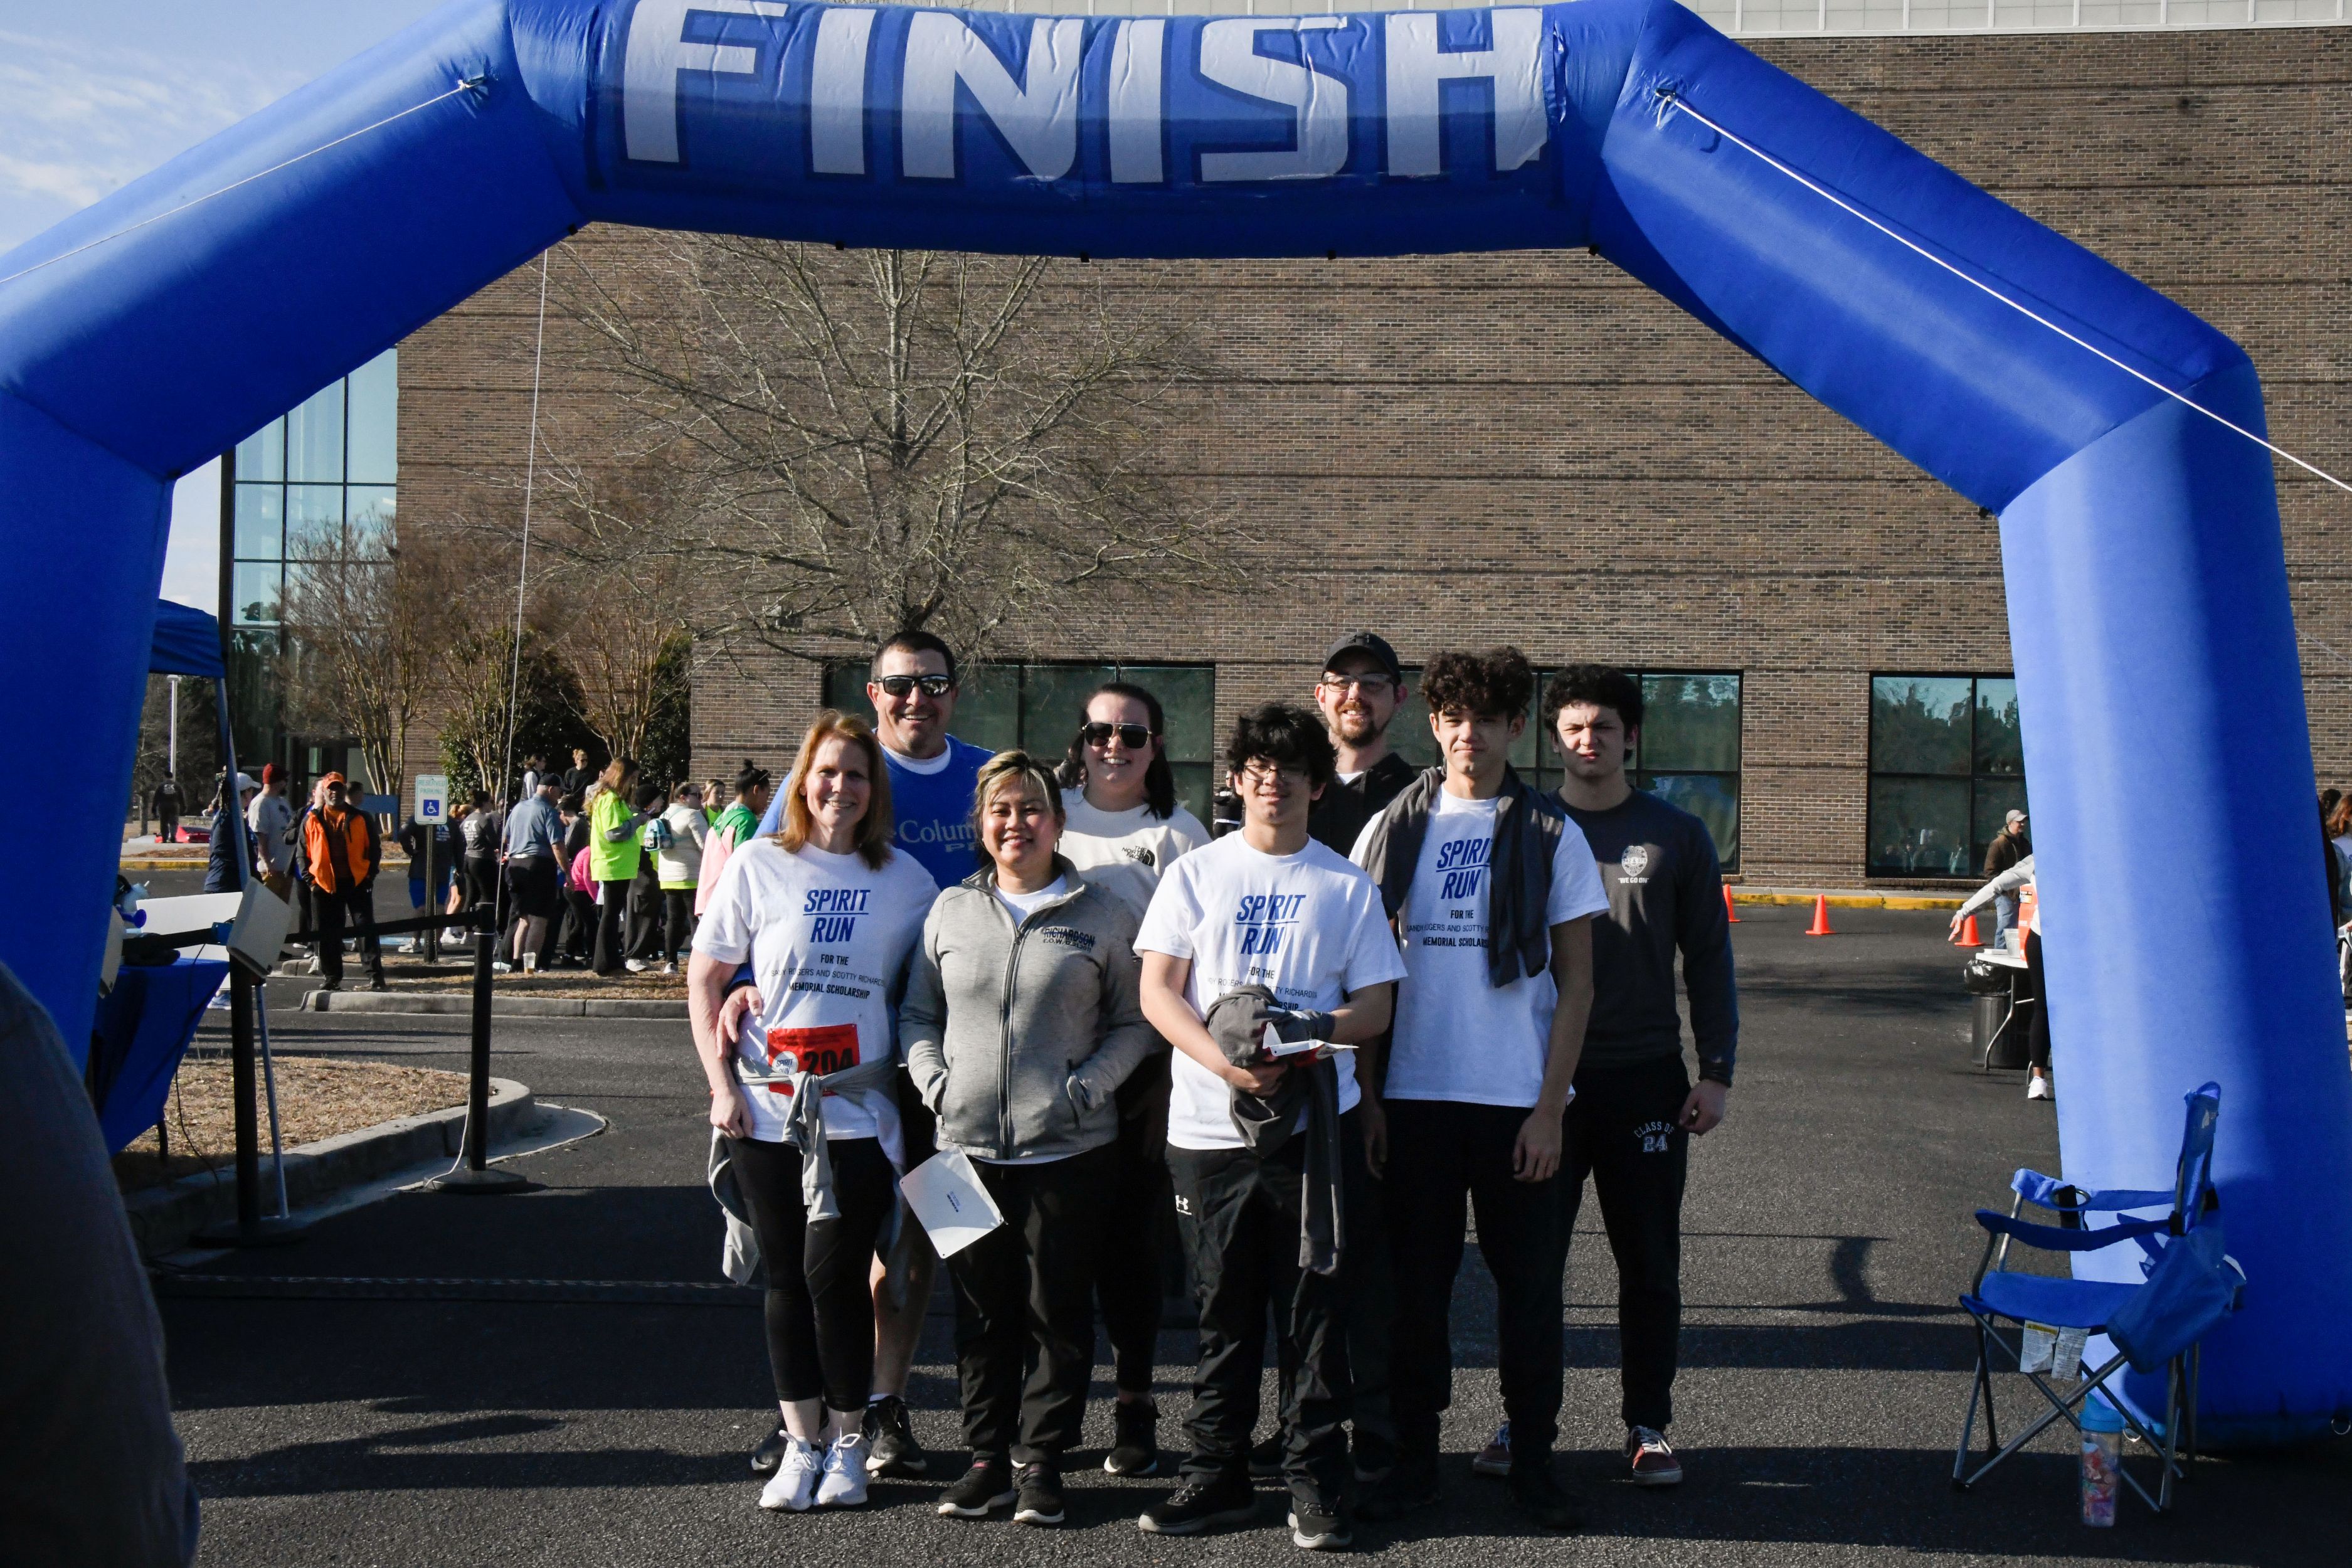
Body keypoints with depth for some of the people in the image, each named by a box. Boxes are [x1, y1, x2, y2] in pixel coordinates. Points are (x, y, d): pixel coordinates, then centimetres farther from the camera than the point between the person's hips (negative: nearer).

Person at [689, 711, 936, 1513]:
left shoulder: (906, 879, 4)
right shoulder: (759, 865, 2)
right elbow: (703, 979, 6)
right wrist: (721, 1082, -2)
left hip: (857, 1111, -1)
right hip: (765, 1112, 1)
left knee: (836, 1274, -5)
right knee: (786, 1276, 7)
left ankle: (847, 1441, 12)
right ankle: (800, 1441, 19)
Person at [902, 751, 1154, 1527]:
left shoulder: (1102, 912, 2)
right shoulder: (951, 910, 9)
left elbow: (1135, 1021, 4)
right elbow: (917, 1012, 15)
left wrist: (1090, 1083, -10)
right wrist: (933, 1078, -1)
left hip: (1070, 1146, -2)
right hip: (967, 1144, 2)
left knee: (1059, 1310, 3)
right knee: (982, 1310, 8)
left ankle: (1040, 1457, 15)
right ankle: (988, 1455, 19)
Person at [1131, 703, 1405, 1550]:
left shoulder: (1348, 887, 8)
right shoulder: (1194, 874, 8)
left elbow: (1375, 1007, 5)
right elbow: (1156, 991, 1)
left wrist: (1310, 1035, -16)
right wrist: (1224, 1061, -15)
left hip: (1314, 1125, 0)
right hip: (1207, 1129, 1)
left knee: (1316, 1312, 1)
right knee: (1223, 1314, 8)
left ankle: (1316, 1481, 10)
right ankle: (1217, 1473, 19)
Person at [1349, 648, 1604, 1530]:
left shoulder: (1551, 835, 2)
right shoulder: (1393, 830, 6)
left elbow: (1576, 980, 1)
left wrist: (1550, 1107, -7)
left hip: (1518, 1099, -1)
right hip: (1414, 1093, 1)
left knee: (1529, 1283, 3)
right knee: (1416, 1280, 7)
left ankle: (1533, 1458, 14)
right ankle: (1414, 1451, 18)